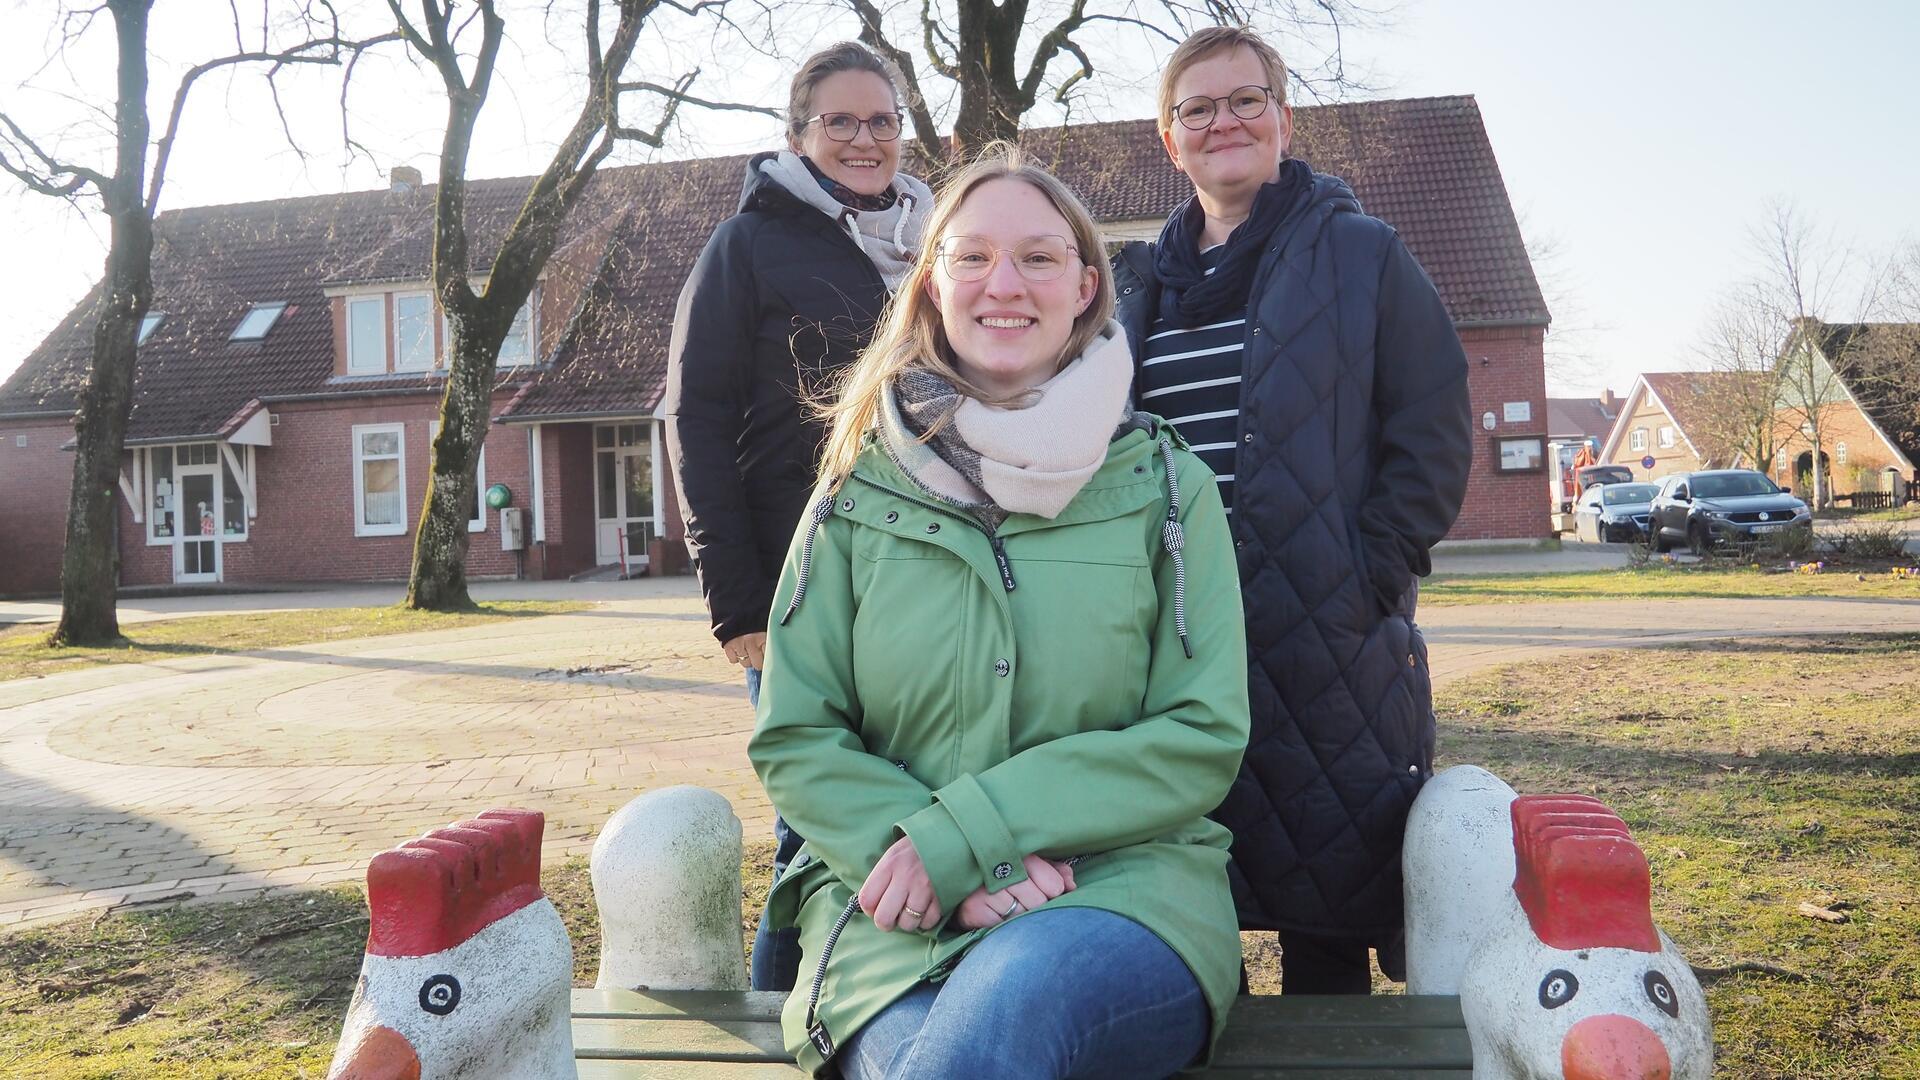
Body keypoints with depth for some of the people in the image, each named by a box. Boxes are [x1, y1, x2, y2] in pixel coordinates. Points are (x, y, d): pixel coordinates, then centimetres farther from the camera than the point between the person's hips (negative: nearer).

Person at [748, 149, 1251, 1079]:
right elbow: (793, 740, 4)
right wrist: (966, 873, -12)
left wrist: (961, 835, -12)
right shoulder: (863, 492, 7)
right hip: (892, 908, 1)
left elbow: (1201, 739, -1)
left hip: (1127, 888, 0)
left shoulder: (1166, 486, 6)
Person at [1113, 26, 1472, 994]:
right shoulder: (1137, 284, 15)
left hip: (1330, 650, -3)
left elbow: (1432, 435, -1)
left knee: (1329, 913, 5)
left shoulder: (1361, 255, 4)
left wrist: (1367, 579, -11)